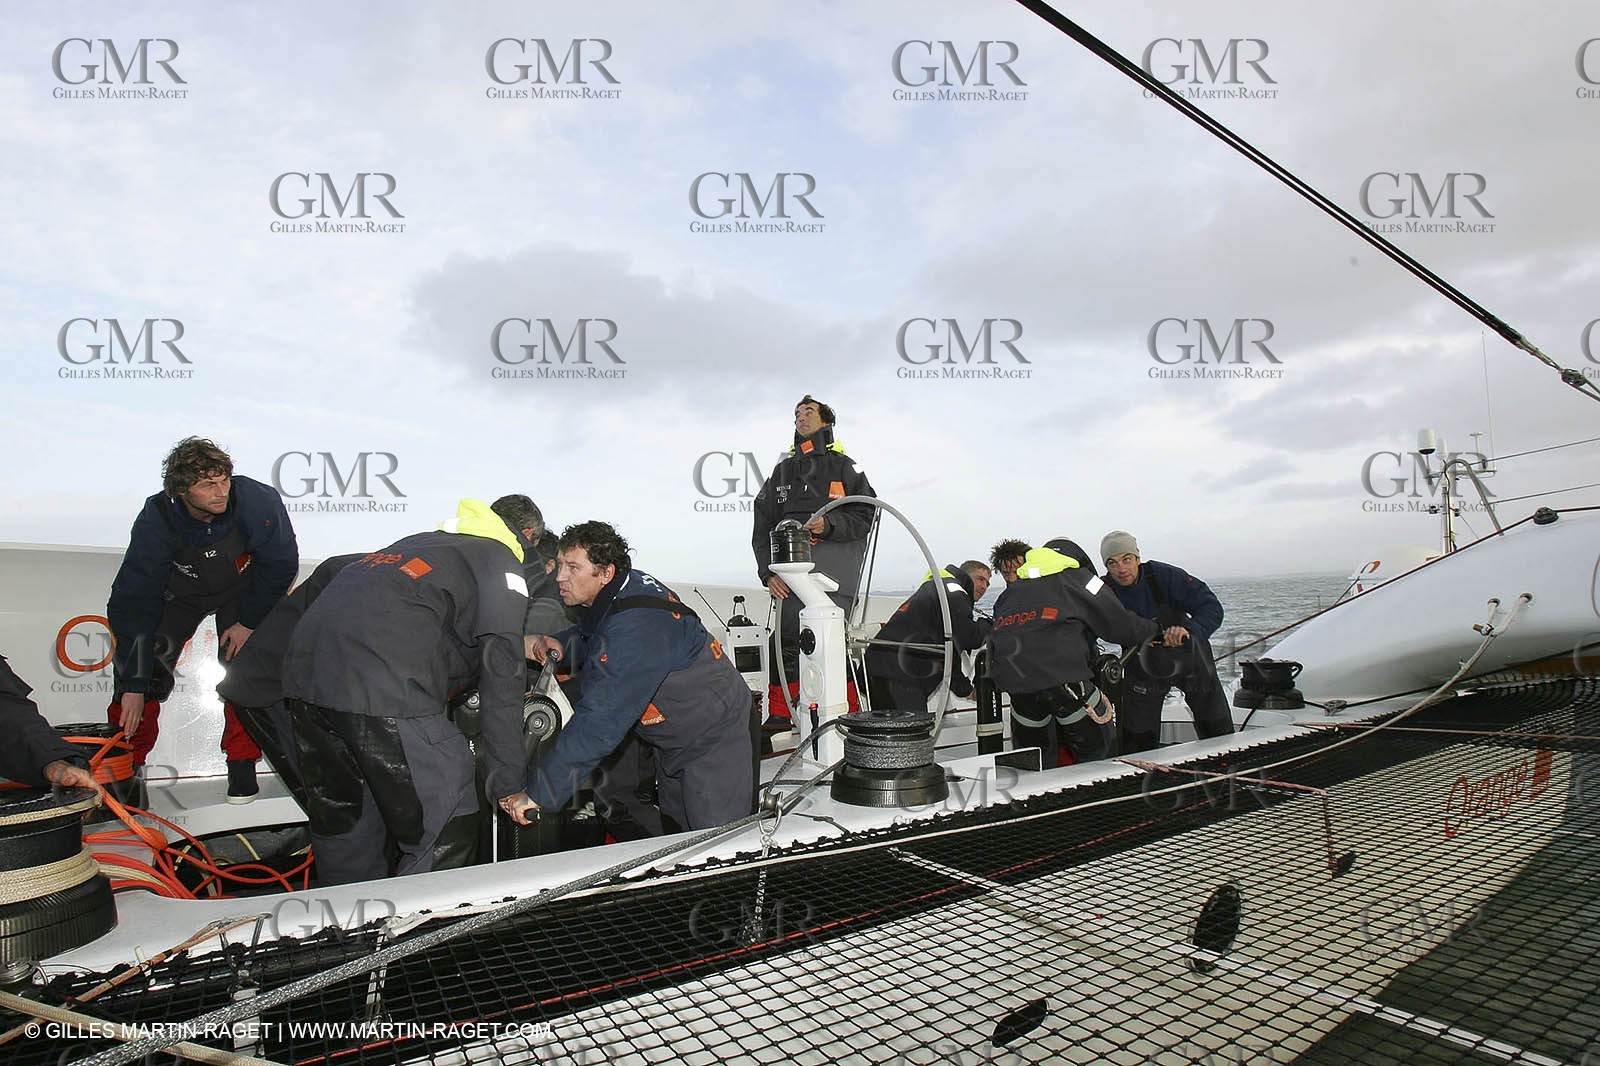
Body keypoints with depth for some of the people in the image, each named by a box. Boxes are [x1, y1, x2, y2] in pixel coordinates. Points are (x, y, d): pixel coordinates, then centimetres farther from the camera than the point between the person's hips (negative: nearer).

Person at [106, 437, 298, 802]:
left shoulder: (257, 502, -35)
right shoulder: (156, 521, -31)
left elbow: (281, 564, -18)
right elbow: (134, 602, -27)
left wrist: (248, 622, -13)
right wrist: (133, 686, -28)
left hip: (243, 589, 0)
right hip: (179, 592, 1)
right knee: (143, 667, -9)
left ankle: (242, 764, 1)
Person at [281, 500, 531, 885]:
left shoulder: (416, 544, 31)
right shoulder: (500, 560, 10)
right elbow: (501, 672, 0)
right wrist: (508, 784, 0)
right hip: (383, 690, -8)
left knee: (341, 822, 23)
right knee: (445, 830, 2)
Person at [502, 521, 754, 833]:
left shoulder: (635, 626, -34)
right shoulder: (627, 586, -6)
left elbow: (600, 722, -38)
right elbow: (599, 641, 18)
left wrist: (538, 793, -35)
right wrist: (564, 644, -6)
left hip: (713, 737, -10)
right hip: (674, 739, 10)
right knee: (676, 835, 21)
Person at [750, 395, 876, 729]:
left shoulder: (843, 466, 12)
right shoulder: (782, 470, 22)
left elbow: (865, 516, 3)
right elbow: (762, 526, 15)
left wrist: (829, 524, -15)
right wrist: (768, 572, 2)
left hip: (834, 572, -3)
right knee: (785, 641, -1)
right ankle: (778, 718, 8)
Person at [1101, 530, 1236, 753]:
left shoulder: (1164, 575, -24)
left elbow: (1212, 607, -27)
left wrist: (1189, 630, -45)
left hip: (1189, 658, 0)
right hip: (1143, 669, 0)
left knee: (1219, 732, 11)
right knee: (1137, 742, -2)